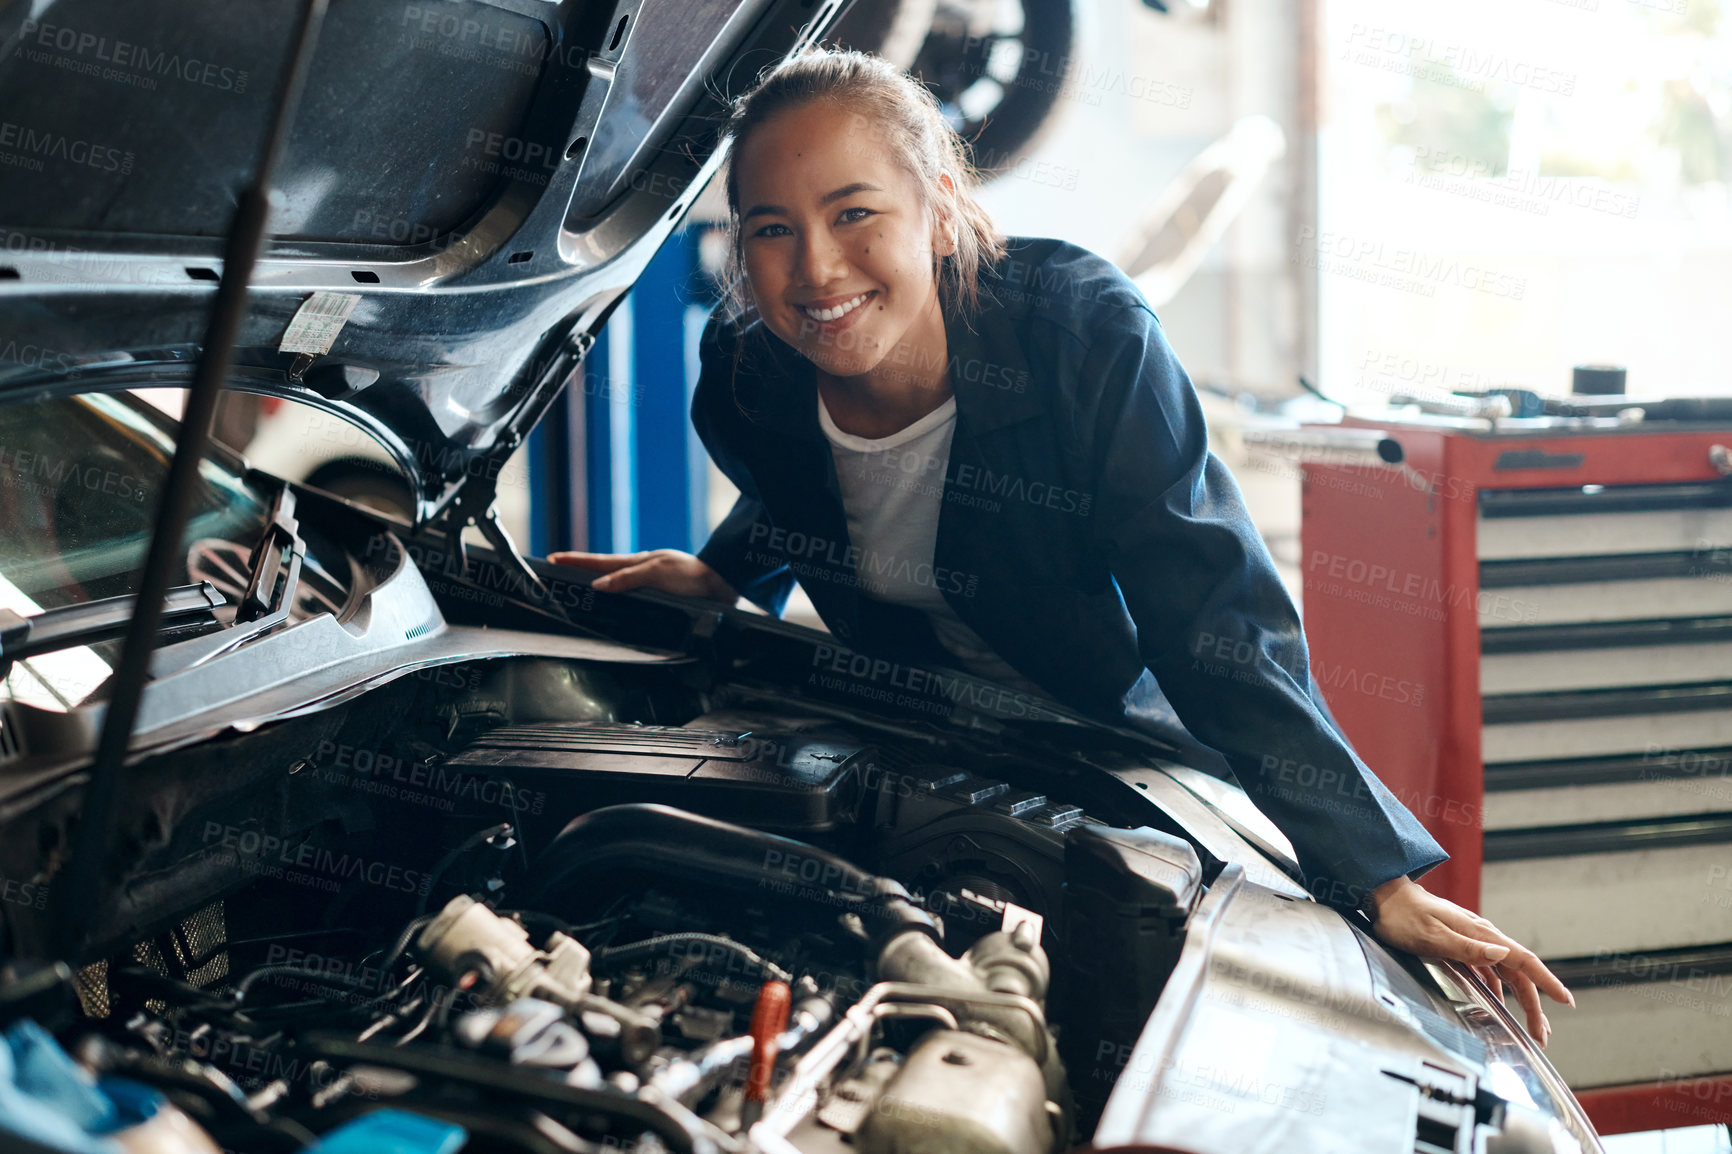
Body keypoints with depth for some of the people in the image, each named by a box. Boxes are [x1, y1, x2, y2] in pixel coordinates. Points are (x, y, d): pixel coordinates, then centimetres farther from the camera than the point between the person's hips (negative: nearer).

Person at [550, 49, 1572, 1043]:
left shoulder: (1087, 334, -32)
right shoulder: (748, 380, -18)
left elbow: (1219, 623, -34)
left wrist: (1380, 880, -37)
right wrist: (722, 577, -2)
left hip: (1118, 747, -3)